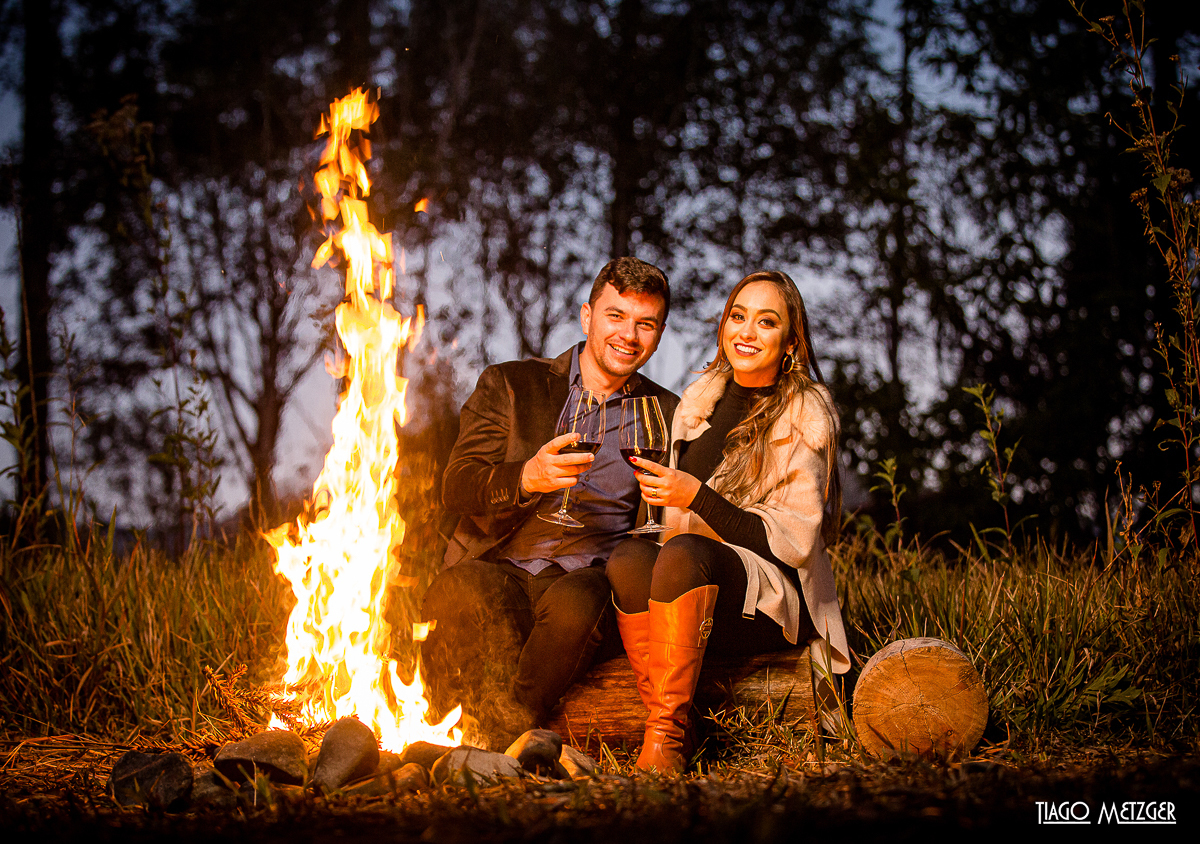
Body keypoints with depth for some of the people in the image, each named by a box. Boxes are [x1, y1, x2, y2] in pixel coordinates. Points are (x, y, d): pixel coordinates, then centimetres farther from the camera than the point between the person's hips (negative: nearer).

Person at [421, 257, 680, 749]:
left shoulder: (666, 415, 17)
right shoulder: (509, 386, 12)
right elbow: (456, 488, 1)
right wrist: (526, 478, -19)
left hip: (585, 577, 1)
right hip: (498, 566, 0)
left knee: (575, 603, -36)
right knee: (461, 592, -36)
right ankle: (520, 740, -32)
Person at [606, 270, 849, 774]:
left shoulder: (806, 416, -3)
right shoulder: (700, 400, 13)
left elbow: (795, 542, -11)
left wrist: (698, 497, -19)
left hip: (773, 603, -5)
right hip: (695, 601, 5)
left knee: (685, 552, -34)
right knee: (628, 556, -27)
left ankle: (665, 736, -32)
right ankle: (673, 730, -29)